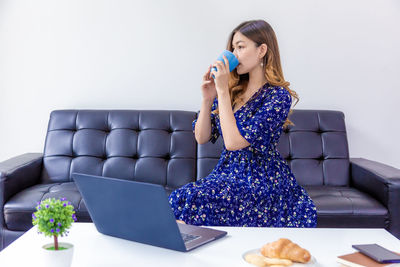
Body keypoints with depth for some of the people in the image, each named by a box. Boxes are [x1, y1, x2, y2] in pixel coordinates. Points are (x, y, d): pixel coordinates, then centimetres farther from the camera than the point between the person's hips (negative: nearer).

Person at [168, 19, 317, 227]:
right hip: (227, 172, 6)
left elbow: (233, 142, -20)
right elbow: (202, 138, 8)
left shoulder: (278, 96, -11)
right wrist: (207, 99, -5)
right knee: (179, 199, -20)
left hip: (262, 181, -6)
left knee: (192, 201, -26)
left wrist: (222, 91, -17)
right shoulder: (233, 91, 8)